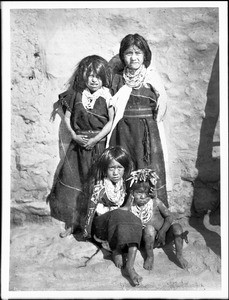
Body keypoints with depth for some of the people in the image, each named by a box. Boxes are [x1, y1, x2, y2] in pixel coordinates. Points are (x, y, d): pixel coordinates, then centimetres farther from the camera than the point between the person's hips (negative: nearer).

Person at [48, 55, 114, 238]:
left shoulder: (106, 96, -7)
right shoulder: (76, 94, 1)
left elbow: (111, 121, -8)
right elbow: (67, 117, 6)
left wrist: (95, 139, -14)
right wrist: (74, 135, -7)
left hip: (99, 144, -3)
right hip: (79, 143, 3)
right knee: (73, 181, 6)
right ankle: (72, 222, 19)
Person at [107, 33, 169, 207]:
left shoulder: (150, 76, -3)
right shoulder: (118, 77, 7)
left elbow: (163, 98, -5)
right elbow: (112, 104, 13)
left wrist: (156, 121, -5)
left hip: (146, 132, -3)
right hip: (123, 131, 3)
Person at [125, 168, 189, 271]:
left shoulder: (155, 202, -10)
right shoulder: (130, 206, -9)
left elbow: (169, 216, -9)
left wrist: (162, 231, -21)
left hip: (164, 235, 1)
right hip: (150, 241, -1)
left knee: (177, 227, -24)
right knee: (149, 228, -33)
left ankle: (179, 255, -5)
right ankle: (150, 257, -14)